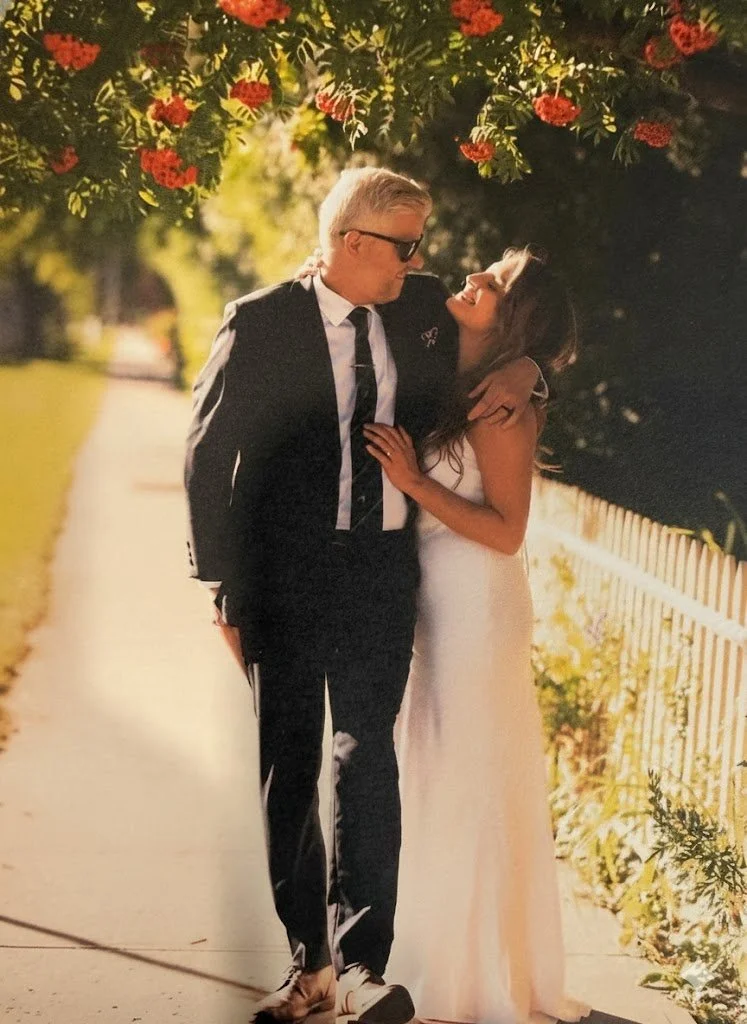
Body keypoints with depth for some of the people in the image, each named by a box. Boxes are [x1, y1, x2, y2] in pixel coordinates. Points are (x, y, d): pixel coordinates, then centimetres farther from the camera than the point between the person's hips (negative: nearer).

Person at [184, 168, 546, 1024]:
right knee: (287, 768, 6)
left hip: (380, 569, 2)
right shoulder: (261, 323, -5)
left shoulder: (423, 308, 6)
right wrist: (224, 586, -6)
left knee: (366, 756, -8)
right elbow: (208, 456, -3)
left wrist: (522, 370, 0)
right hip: (283, 575, -2)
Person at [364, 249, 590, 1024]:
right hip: (431, 599, 9)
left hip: (474, 603, -9)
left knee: (468, 783, 1)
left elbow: (506, 531, -20)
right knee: (437, 777, 17)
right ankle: (438, 952, 31)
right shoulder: (446, 385, 7)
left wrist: (413, 481, -23)